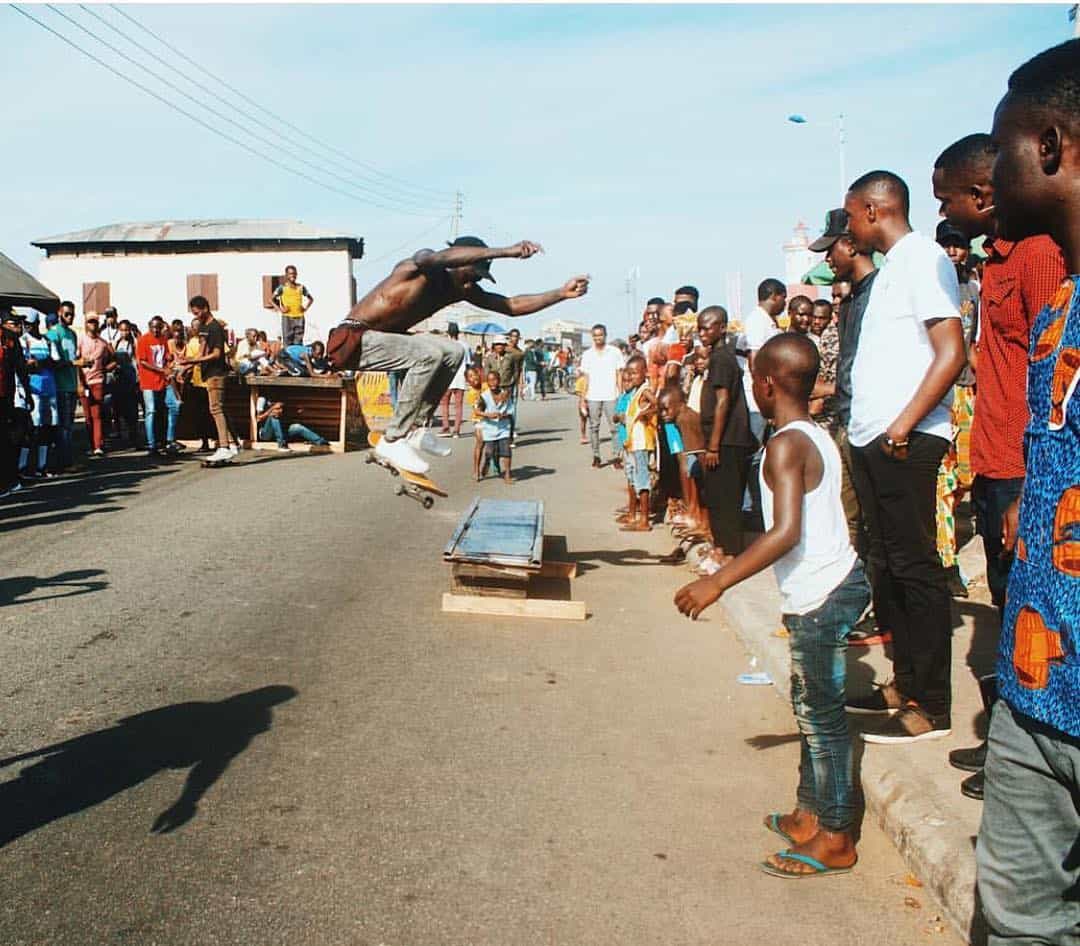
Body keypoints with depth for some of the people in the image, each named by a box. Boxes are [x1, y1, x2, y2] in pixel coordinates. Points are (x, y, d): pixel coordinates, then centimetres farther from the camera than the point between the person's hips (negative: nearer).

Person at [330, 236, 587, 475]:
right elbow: (438, 258, -46)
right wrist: (506, 252, -51)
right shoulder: (420, 266, -21)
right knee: (429, 354, -27)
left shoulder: (464, 290, 3)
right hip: (352, 339, -9)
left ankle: (415, 429, 2)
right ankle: (392, 440, -20)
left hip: (380, 338, 9)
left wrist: (562, 293, -4)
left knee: (452, 352, 1)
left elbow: (512, 306, 6)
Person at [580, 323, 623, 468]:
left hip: (611, 396, -2)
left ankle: (616, 456, 0)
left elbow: (619, 374, 6)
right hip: (593, 396, 2)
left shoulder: (614, 352, 5)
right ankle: (596, 456, 9)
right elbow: (586, 377, 10)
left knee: (614, 426, -5)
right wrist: (583, 398, 2)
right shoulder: (587, 354, 10)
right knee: (593, 426, 3)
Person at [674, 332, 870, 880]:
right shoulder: (818, 436, 10)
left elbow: (786, 532, -29)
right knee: (812, 708, 19)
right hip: (837, 581, 10)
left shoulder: (785, 445, -18)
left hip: (819, 597, -10)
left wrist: (718, 582, -26)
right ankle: (810, 814, 31)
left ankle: (835, 839, 13)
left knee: (821, 715, 1)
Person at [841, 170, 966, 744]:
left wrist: (905, 422, -22)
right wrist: (857, 422, 14)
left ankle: (931, 707, 2)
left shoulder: (923, 259, -8)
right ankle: (904, 684, 23)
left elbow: (951, 353, -17)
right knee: (890, 565, 13)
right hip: (874, 438, 10)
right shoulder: (890, 269, 20)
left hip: (906, 440, -10)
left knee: (914, 567, -5)